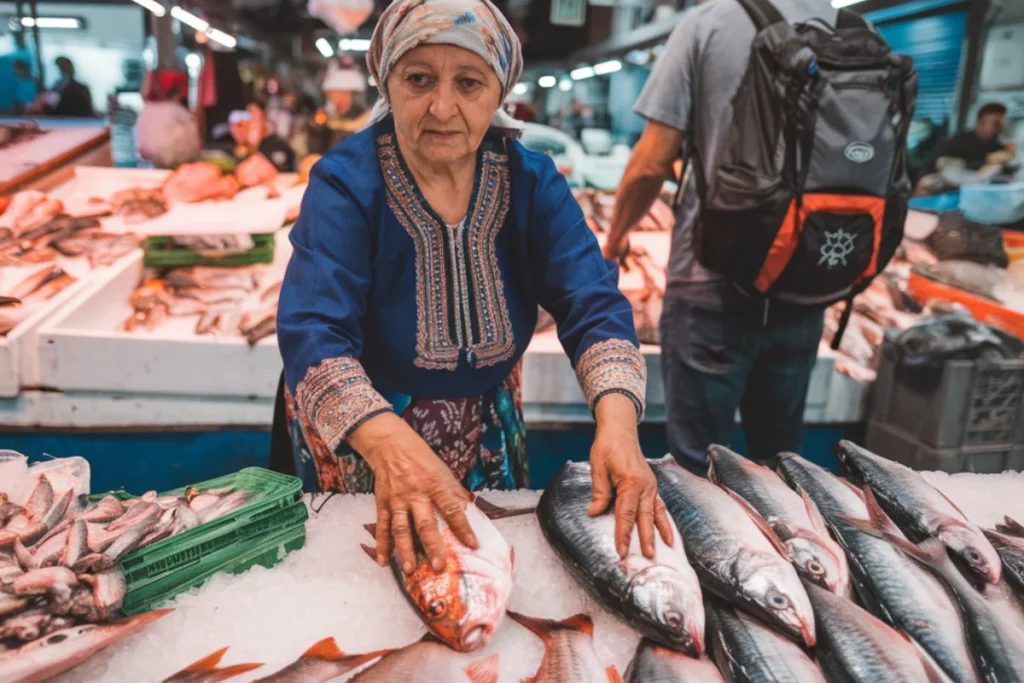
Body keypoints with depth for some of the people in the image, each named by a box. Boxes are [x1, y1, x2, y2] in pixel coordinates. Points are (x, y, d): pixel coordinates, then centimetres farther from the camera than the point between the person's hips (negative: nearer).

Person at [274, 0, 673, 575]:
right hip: (358, 433, -2)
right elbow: (314, 334, -32)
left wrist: (618, 421, -40)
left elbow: (594, 302, -21)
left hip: (488, 429, 3)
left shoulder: (532, 179, -11)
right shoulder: (344, 183, -21)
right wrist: (390, 442, -51)